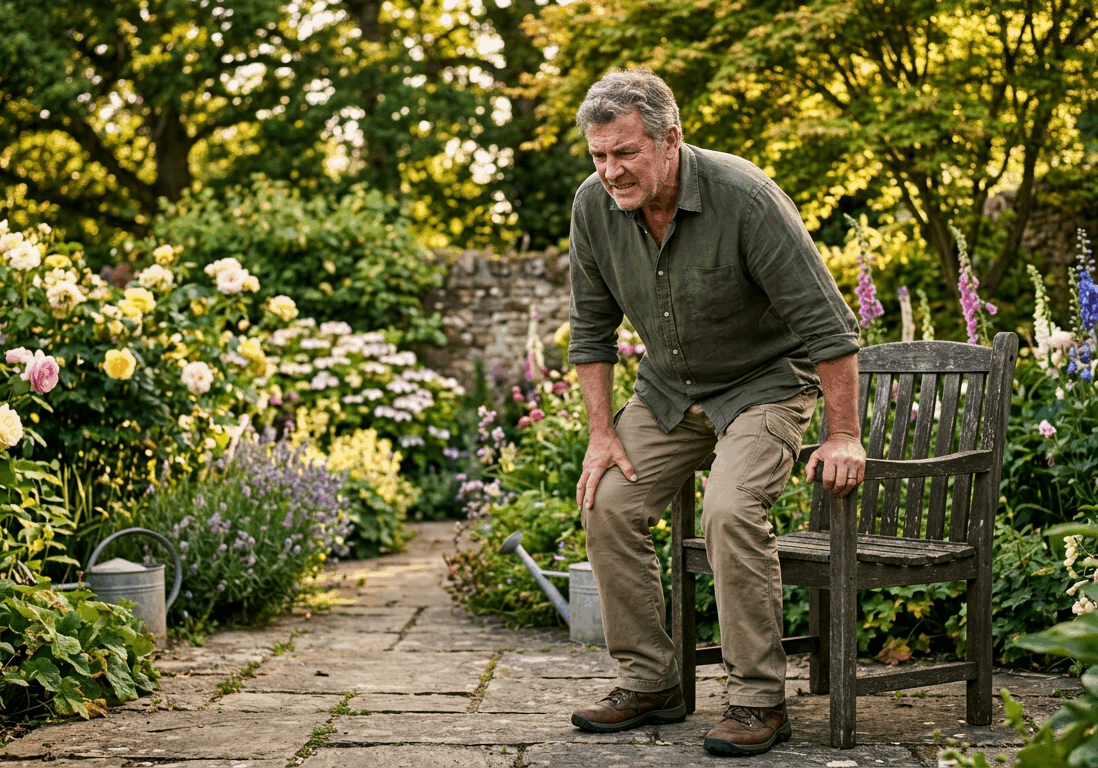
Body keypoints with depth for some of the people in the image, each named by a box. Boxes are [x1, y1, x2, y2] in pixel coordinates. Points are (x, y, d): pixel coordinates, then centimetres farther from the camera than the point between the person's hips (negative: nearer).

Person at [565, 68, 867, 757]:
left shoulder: (744, 197, -28)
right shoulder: (594, 206, -11)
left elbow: (824, 319, -24)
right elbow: (591, 327, 1)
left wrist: (845, 436, -24)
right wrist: (602, 434, -4)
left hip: (765, 383, -6)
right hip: (668, 387, 6)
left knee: (731, 511, -27)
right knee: (608, 506, -7)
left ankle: (760, 701, -15)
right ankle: (650, 682, 6)